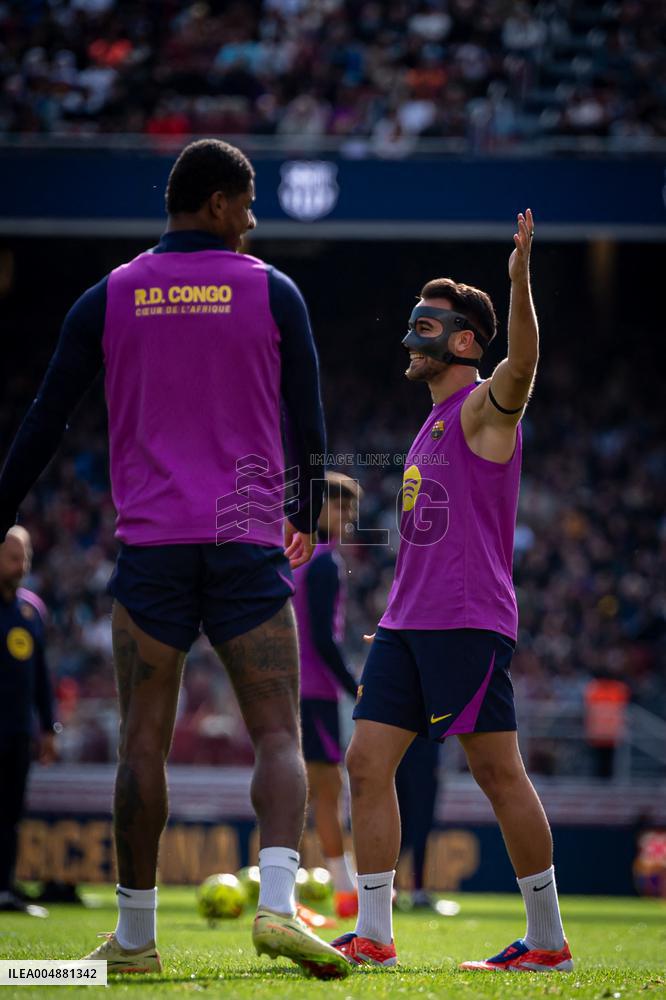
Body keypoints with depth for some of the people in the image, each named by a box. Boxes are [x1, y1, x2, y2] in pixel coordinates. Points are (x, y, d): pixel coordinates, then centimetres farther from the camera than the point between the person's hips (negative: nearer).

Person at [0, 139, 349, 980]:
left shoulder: (107, 300, 6)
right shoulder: (273, 294, 4)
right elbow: (307, 425, 9)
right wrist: (304, 516, 27)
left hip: (150, 546, 1)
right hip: (249, 544, -1)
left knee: (142, 741, 7)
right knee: (278, 735, -1)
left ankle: (134, 935, 10)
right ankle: (277, 901, -22)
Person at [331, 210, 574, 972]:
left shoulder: (484, 408, -5)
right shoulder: (434, 424, 22)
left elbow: (521, 367, -28)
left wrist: (520, 282, -44)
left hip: (466, 622, -9)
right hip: (406, 622, 9)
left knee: (499, 773, -5)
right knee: (367, 762, 1)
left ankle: (548, 939, 3)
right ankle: (372, 936, 2)